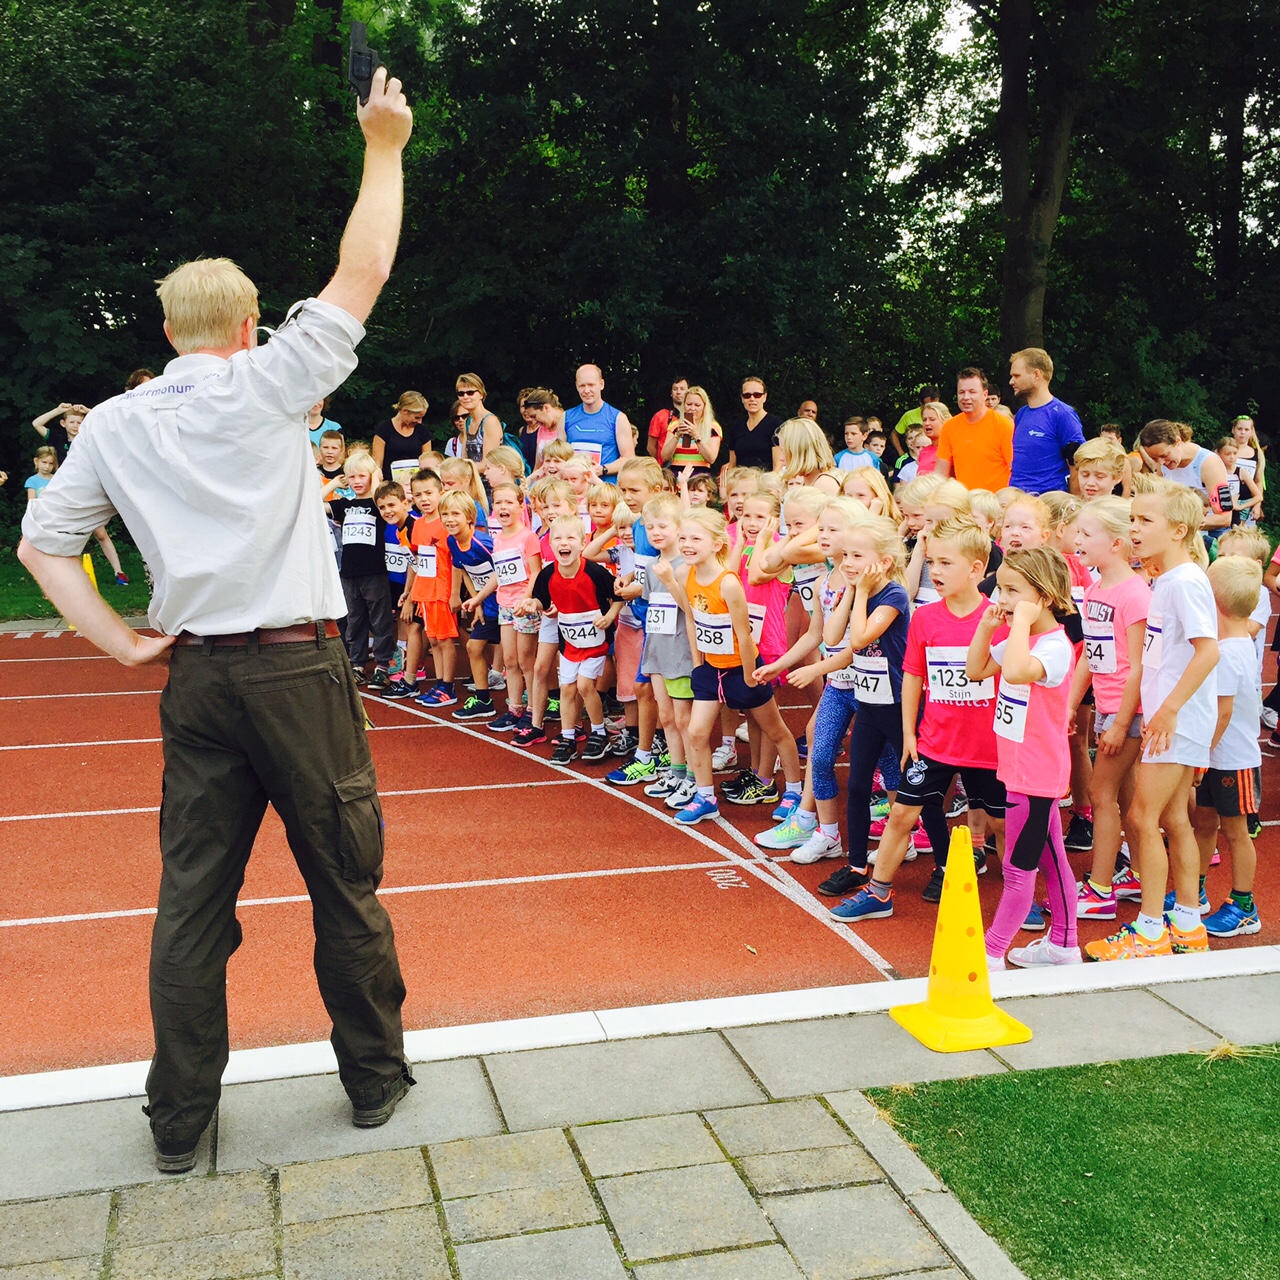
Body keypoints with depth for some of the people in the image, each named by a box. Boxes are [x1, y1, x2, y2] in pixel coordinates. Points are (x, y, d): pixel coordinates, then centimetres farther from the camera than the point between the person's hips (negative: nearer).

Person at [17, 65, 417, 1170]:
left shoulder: (116, 423, 7)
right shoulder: (268, 383, -4)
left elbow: (40, 543, 7)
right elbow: (362, 274, 0)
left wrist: (121, 643, 8)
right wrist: (383, 147, 8)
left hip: (196, 677, 4)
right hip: (297, 667, -3)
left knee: (193, 896, 10)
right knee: (345, 880, 9)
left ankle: (180, 1121, 19)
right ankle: (375, 1077, 23)